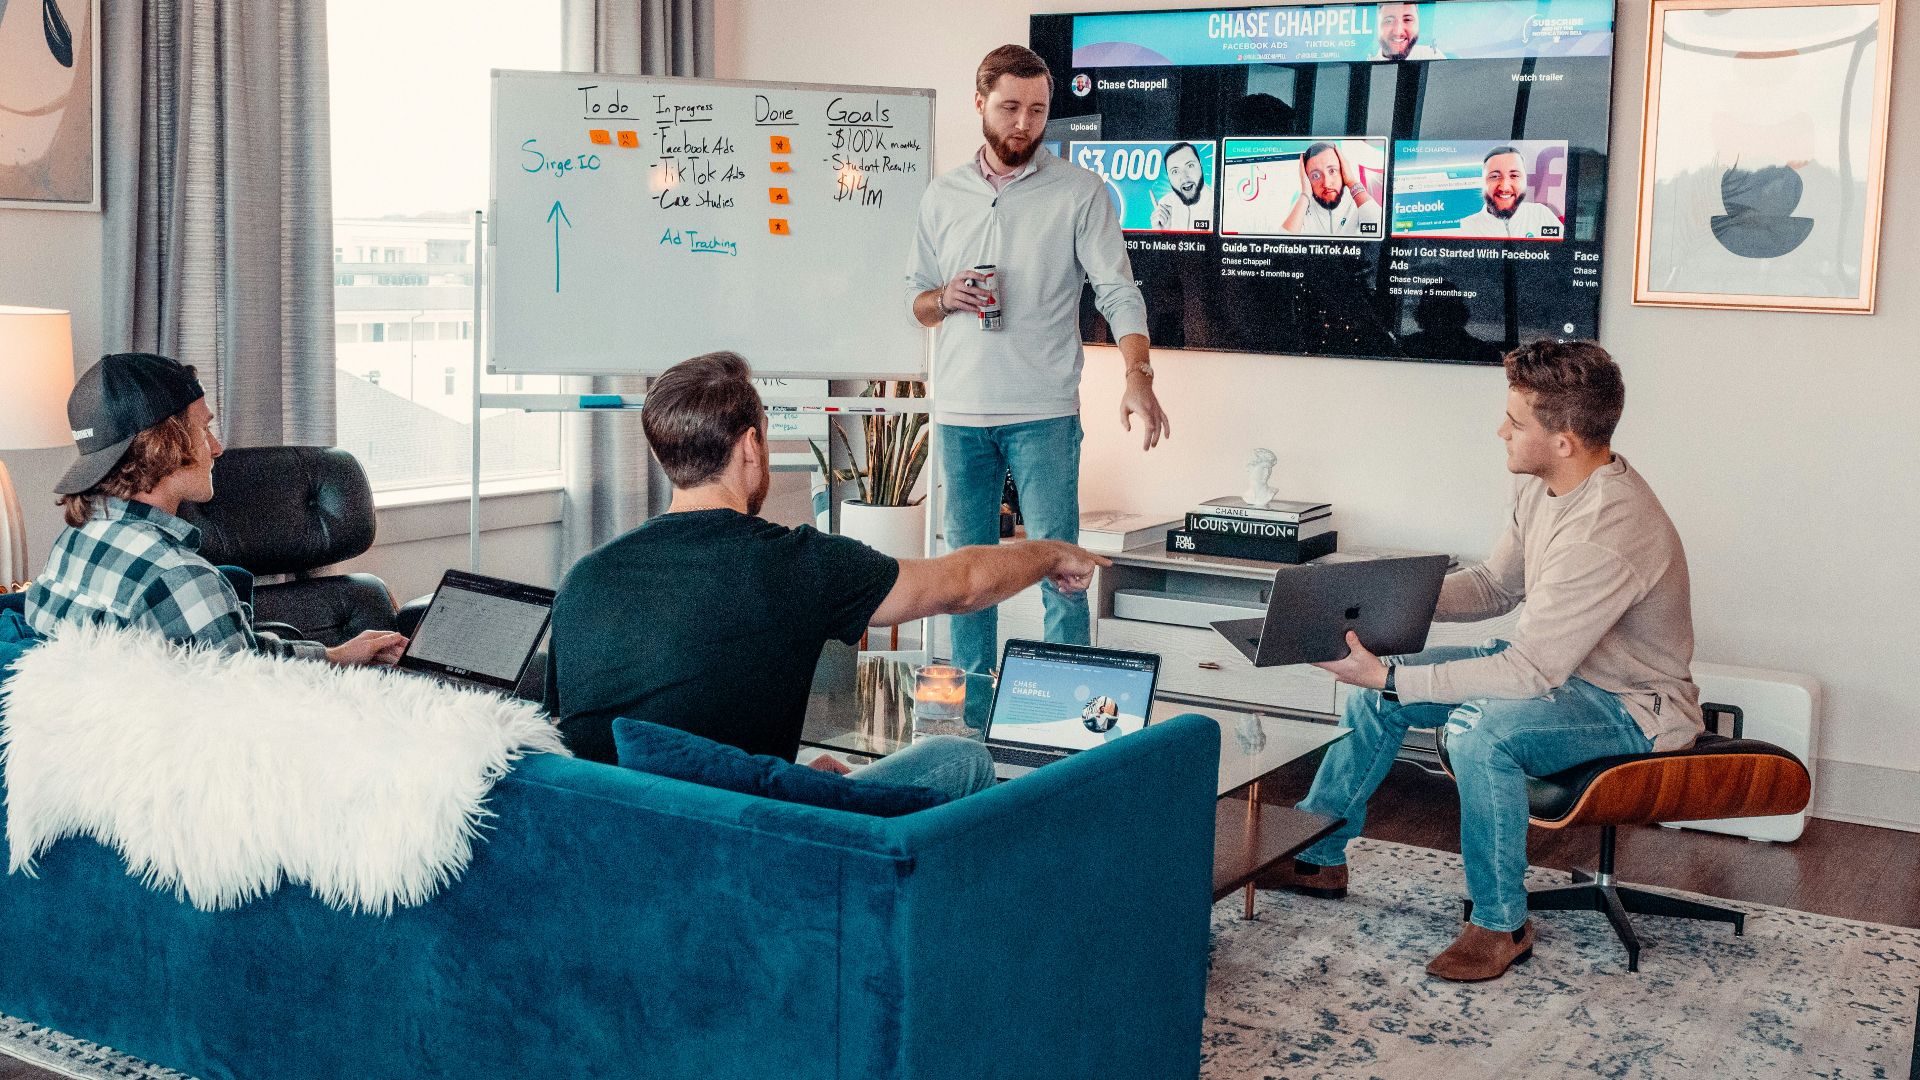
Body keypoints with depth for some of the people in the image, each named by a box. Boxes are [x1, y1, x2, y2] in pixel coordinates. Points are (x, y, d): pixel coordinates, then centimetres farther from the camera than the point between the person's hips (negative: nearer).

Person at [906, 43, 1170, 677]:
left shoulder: (1080, 192, -1)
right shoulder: (943, 196, 11)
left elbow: (1118, 292, -9)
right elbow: (916, 299, 17)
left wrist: (1138, 376, -25)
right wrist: (945, 298, -7)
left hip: (1045, 415, -4)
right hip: (959, 412, 4)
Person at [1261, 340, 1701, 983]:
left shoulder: (1606, 534, -34)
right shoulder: (1545, 485, -4)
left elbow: (1530, 673, -34)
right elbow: (1495, 585, 9)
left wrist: (1390, 678, -32)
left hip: (1631, 707, -10)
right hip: (1557, 665, 10)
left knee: (1479, 725, -36)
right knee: (1381, 690, 3)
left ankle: (1502, 923, -15)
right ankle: (1317, 857, 19)